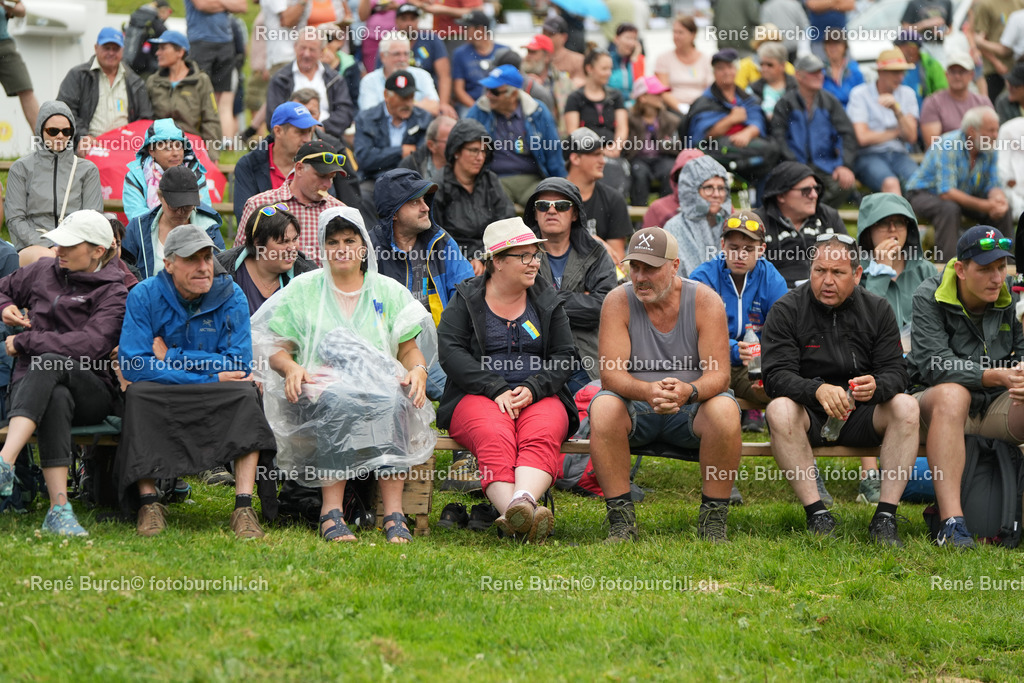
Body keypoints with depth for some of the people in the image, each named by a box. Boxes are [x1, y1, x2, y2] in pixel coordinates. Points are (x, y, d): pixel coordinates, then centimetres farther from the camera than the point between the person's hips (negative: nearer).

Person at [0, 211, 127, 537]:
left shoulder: (113, 293, 1)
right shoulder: (43, 272, 16)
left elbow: (89, 345, -16)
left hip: (91, 394, -2)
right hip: (31, 383, 2)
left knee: (50, 363, -38)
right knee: (56, 399, -38)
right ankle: (59, 509, -52)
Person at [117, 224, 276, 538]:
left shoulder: (230, 296, -3)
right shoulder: (144, 296, -6)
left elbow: (239, 365, -11)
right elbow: (132, 364, -18)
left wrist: (171, 357, -15)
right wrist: (209, 380, -21)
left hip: (218, 405, 1)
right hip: (160, 399, -1)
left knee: (244, 393, -28)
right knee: (139, 392, -32)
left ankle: (244, 506, -34)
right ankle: (148, 502, -31)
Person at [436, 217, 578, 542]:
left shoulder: (548, 303, 17)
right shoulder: (466, 299, 10)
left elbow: (563, 357, 9)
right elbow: (451, 352, -3)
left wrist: (531, 390, -11)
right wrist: (497, 390, -16)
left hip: (540, 397, 2)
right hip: (477, 396, -2)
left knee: (542, 435, -34)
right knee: (494, 437, -36)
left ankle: (523, 501, -61)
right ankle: (517, 514, -58)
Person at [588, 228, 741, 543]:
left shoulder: (705, 301, -8)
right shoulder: (618, 301, -7)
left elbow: (719, 375, -15)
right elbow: (611, 374, -15)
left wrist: (689, 391, -39)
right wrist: (647, 391, -38)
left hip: (691, 410, 0)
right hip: (636, 411, 1)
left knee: (724, 409, -33)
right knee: (604, 406, -32)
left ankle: (713, 522, -19)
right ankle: (621, 521, -24)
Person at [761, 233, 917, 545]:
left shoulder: (878, 310, 3)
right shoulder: (786, 311, -5)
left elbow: (895, 372, -2)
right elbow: (776, 376, -15)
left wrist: (876, 386, -28)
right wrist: (817, 390, -36)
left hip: (859, 414, 2)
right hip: (808, 416, -2)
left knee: (905, 406, -25)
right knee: (780, 409, -34)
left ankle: (885, 516, -27)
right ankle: (816, 513, -32)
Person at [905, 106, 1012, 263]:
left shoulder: (989, 149, -7)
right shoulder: (949, 146, -29)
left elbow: (993, 186, -4)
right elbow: (946, 192, -33)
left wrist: (998, 199, -30)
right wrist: (984, 205, -39)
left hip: (964, 195, 7)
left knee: (1003, 209, -12)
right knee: (949, 209, -38)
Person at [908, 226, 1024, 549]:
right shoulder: (928, 299, -8)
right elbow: (933, 364, -20)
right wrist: (995, 376, -33)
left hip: (996, 406, 4)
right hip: (934, 403, -4)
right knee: (952, 395, -39)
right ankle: (951, 522, -48)